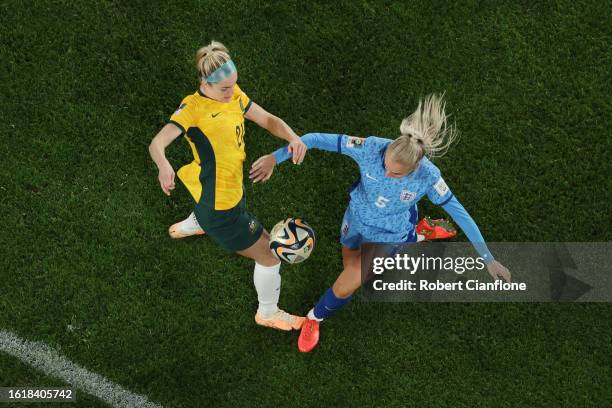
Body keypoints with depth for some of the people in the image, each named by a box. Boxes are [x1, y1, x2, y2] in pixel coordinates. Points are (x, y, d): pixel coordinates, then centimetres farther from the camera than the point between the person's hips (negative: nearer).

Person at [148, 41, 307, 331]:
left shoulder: (234, 95, -3)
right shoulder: (193, 108, -24)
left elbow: (267, 120, 1)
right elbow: (157, 144, -33)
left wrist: (292, 137, -20)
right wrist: (164, 167, -56)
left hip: (230, 190, 8)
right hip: (219, 209, -8)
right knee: (270, 255, 5)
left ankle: (187, 227, 75)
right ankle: (268, 313, 30)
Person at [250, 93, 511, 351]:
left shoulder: (428, 176, -35)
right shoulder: (372, 147, -36)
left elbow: (460, 213, -22)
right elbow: (317, 139, -29)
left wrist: (488, 259, -18)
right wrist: (275, 158, -35)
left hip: (389, 236, -2)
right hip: (356, 220, 2)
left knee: (344, 289, -6)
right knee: (351, 267, 29)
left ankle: (315, 318, 29)